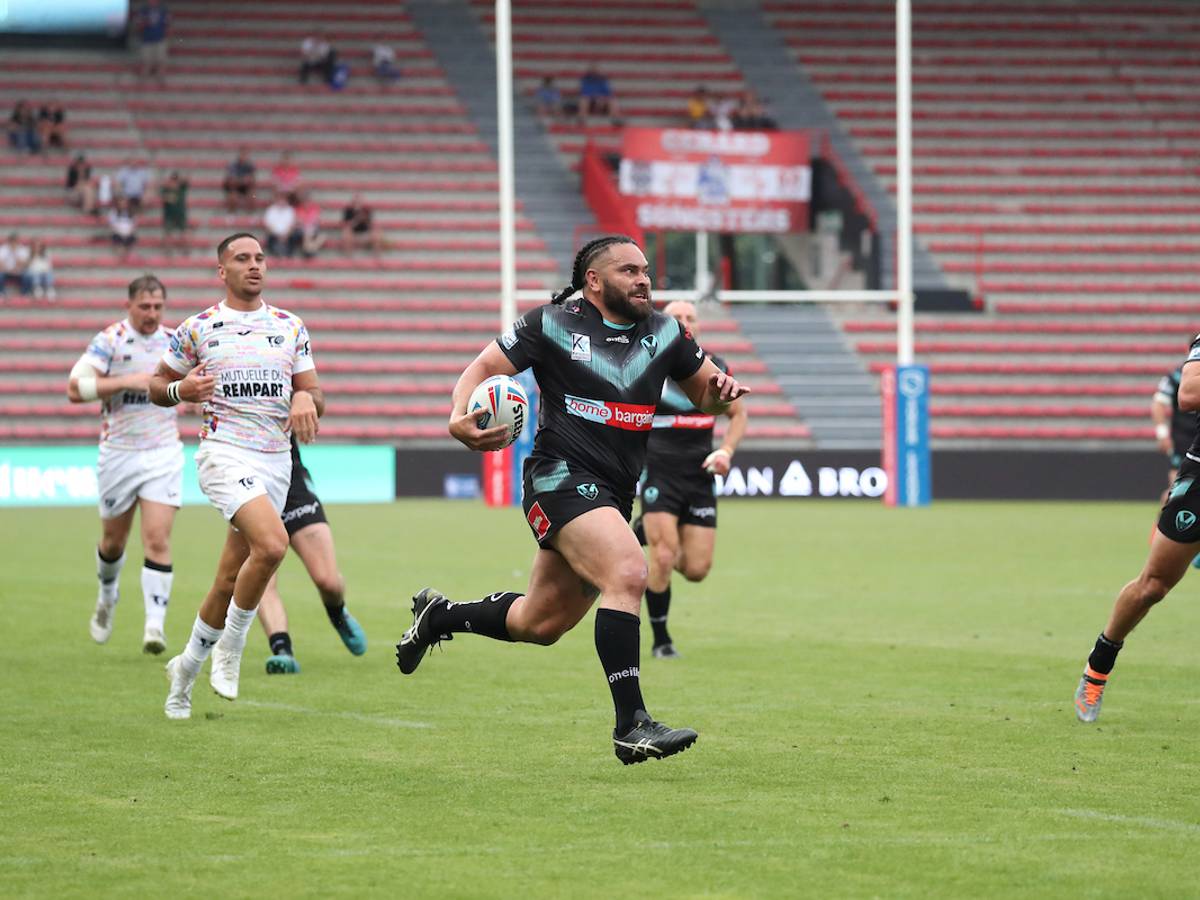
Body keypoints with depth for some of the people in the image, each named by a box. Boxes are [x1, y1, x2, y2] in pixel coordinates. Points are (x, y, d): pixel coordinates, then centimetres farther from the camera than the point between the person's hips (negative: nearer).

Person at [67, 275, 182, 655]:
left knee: (158, 540, -13)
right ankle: (108, 596, 44)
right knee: (113, 540, 14)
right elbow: (76, 388, -17)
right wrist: (127, 382, -23)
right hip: (119, 452, -1)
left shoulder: (175, 342, 4)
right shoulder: (109, 341, -8)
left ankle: (155, 625, -15)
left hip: (164, 455, 1)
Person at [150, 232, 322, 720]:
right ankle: (230, 648, -9)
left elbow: (313, 393, 15)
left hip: (276, 459, 4)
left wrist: (306, 399, -9)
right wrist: (181, 390, -11)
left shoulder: (290, 327, 11)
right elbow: (157, 385, 11)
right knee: (271, 544, -28)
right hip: (224, 453, -4)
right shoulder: (198, 328, 3)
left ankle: (187, 668, 25)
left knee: (229, 582, 5)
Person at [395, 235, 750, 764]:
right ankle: (631, 725, -29)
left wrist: (721, 391, -4)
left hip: (613, 496, 7)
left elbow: (704, 393, 21)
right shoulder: (554, 324, -2)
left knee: (540, 624, 14)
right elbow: (485, 367, 2)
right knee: (627, 572, -29)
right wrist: (459, 419, -18)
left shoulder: (664, 334, 11)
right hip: (562, 478, -7)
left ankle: (439, 616, 41)